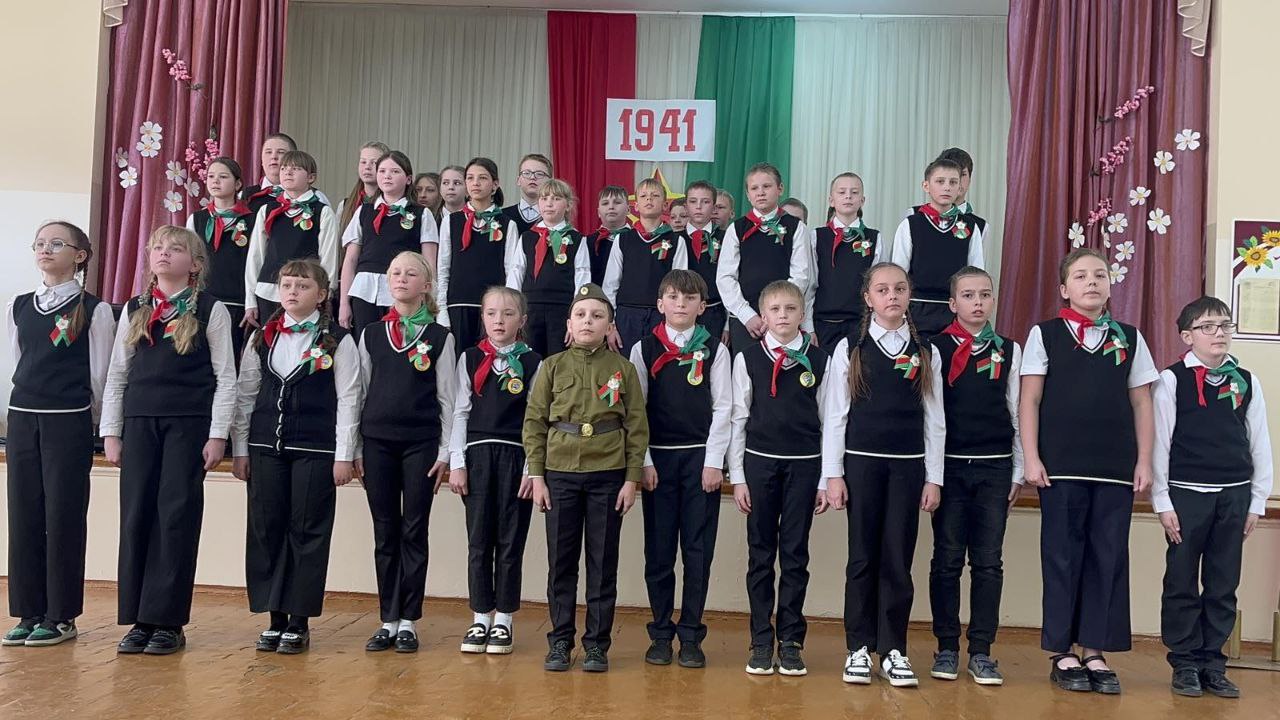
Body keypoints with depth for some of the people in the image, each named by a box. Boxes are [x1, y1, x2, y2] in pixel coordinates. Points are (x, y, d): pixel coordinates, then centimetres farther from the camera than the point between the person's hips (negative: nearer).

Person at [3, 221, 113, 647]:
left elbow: (100, 375, -2)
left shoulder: (93, 310, -4)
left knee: (63, 517, -2)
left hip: (69, 422, -5)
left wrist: (86, 420, 3)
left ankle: (61, 616, 6)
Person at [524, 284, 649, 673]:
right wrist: (537, 476, -2)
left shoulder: (623, 369, 2)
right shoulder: (552, 367, 3)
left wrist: (632, 479, -3)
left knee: (603, 563, 5)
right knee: (561, 562, 6)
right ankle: (560, 641, 17)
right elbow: (534, 423, 4)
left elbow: (637, 427, 2)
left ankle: (597, 644, 15)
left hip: (608, 477, -1)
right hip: (560, 475, 1)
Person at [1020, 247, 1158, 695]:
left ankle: (1095, 651, 13)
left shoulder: (1129, 338, 11)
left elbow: (1141, 403, 11)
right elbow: (1029, 400, 1)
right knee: (1063, 557, 2)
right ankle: (1062, 653, 11)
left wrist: (1144, 462, 5)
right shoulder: (1045, 334, 4)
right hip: (1061, 468, -2)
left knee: (1109, 559, 4)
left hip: (1116, 469, 3)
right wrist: (1031, 459, -6)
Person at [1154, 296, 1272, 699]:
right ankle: (1185, 663, 15)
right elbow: (1160, 442, -4)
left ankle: (1212, 663, 18)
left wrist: (1257, 501, 6)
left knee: (1223, 584, 8)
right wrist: (1163, 503, -6)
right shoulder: (1172, 380, -3)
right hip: (1187, 493, -3)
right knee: (1182, 583, 4)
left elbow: (1260, 443, 9)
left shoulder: (1246, 382, 7)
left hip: (1234, 495, 3)